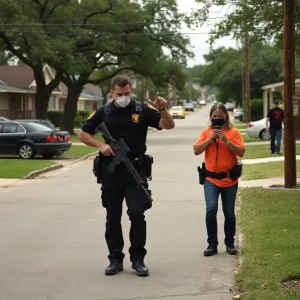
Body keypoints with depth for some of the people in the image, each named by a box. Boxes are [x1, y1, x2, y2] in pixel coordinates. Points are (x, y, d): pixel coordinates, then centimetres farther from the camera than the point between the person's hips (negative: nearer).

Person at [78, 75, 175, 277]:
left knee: (137, 214, -7)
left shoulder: (142, 110, -1)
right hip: (111, 170, 2)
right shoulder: (103, 112, 2)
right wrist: (100, 145, -9)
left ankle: (138, 259, 5)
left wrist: (163, 109, -24)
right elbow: (83, 134, 8)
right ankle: (115, 259, 17)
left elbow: (169, 125, -4)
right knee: (113, 217, 8)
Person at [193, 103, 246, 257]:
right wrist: (210, 139, -13)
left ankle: (230, 243, 23)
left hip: (229, 179, 0)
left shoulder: (234, 132, -1)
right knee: (211, 209, -16)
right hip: (211, 178, 0)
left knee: (229, 212, 7)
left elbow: (241, 152, -8)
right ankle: (212, 244, -7)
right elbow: (196, 151, -3)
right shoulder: (206, 132, 4)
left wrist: (226, 140, -17)